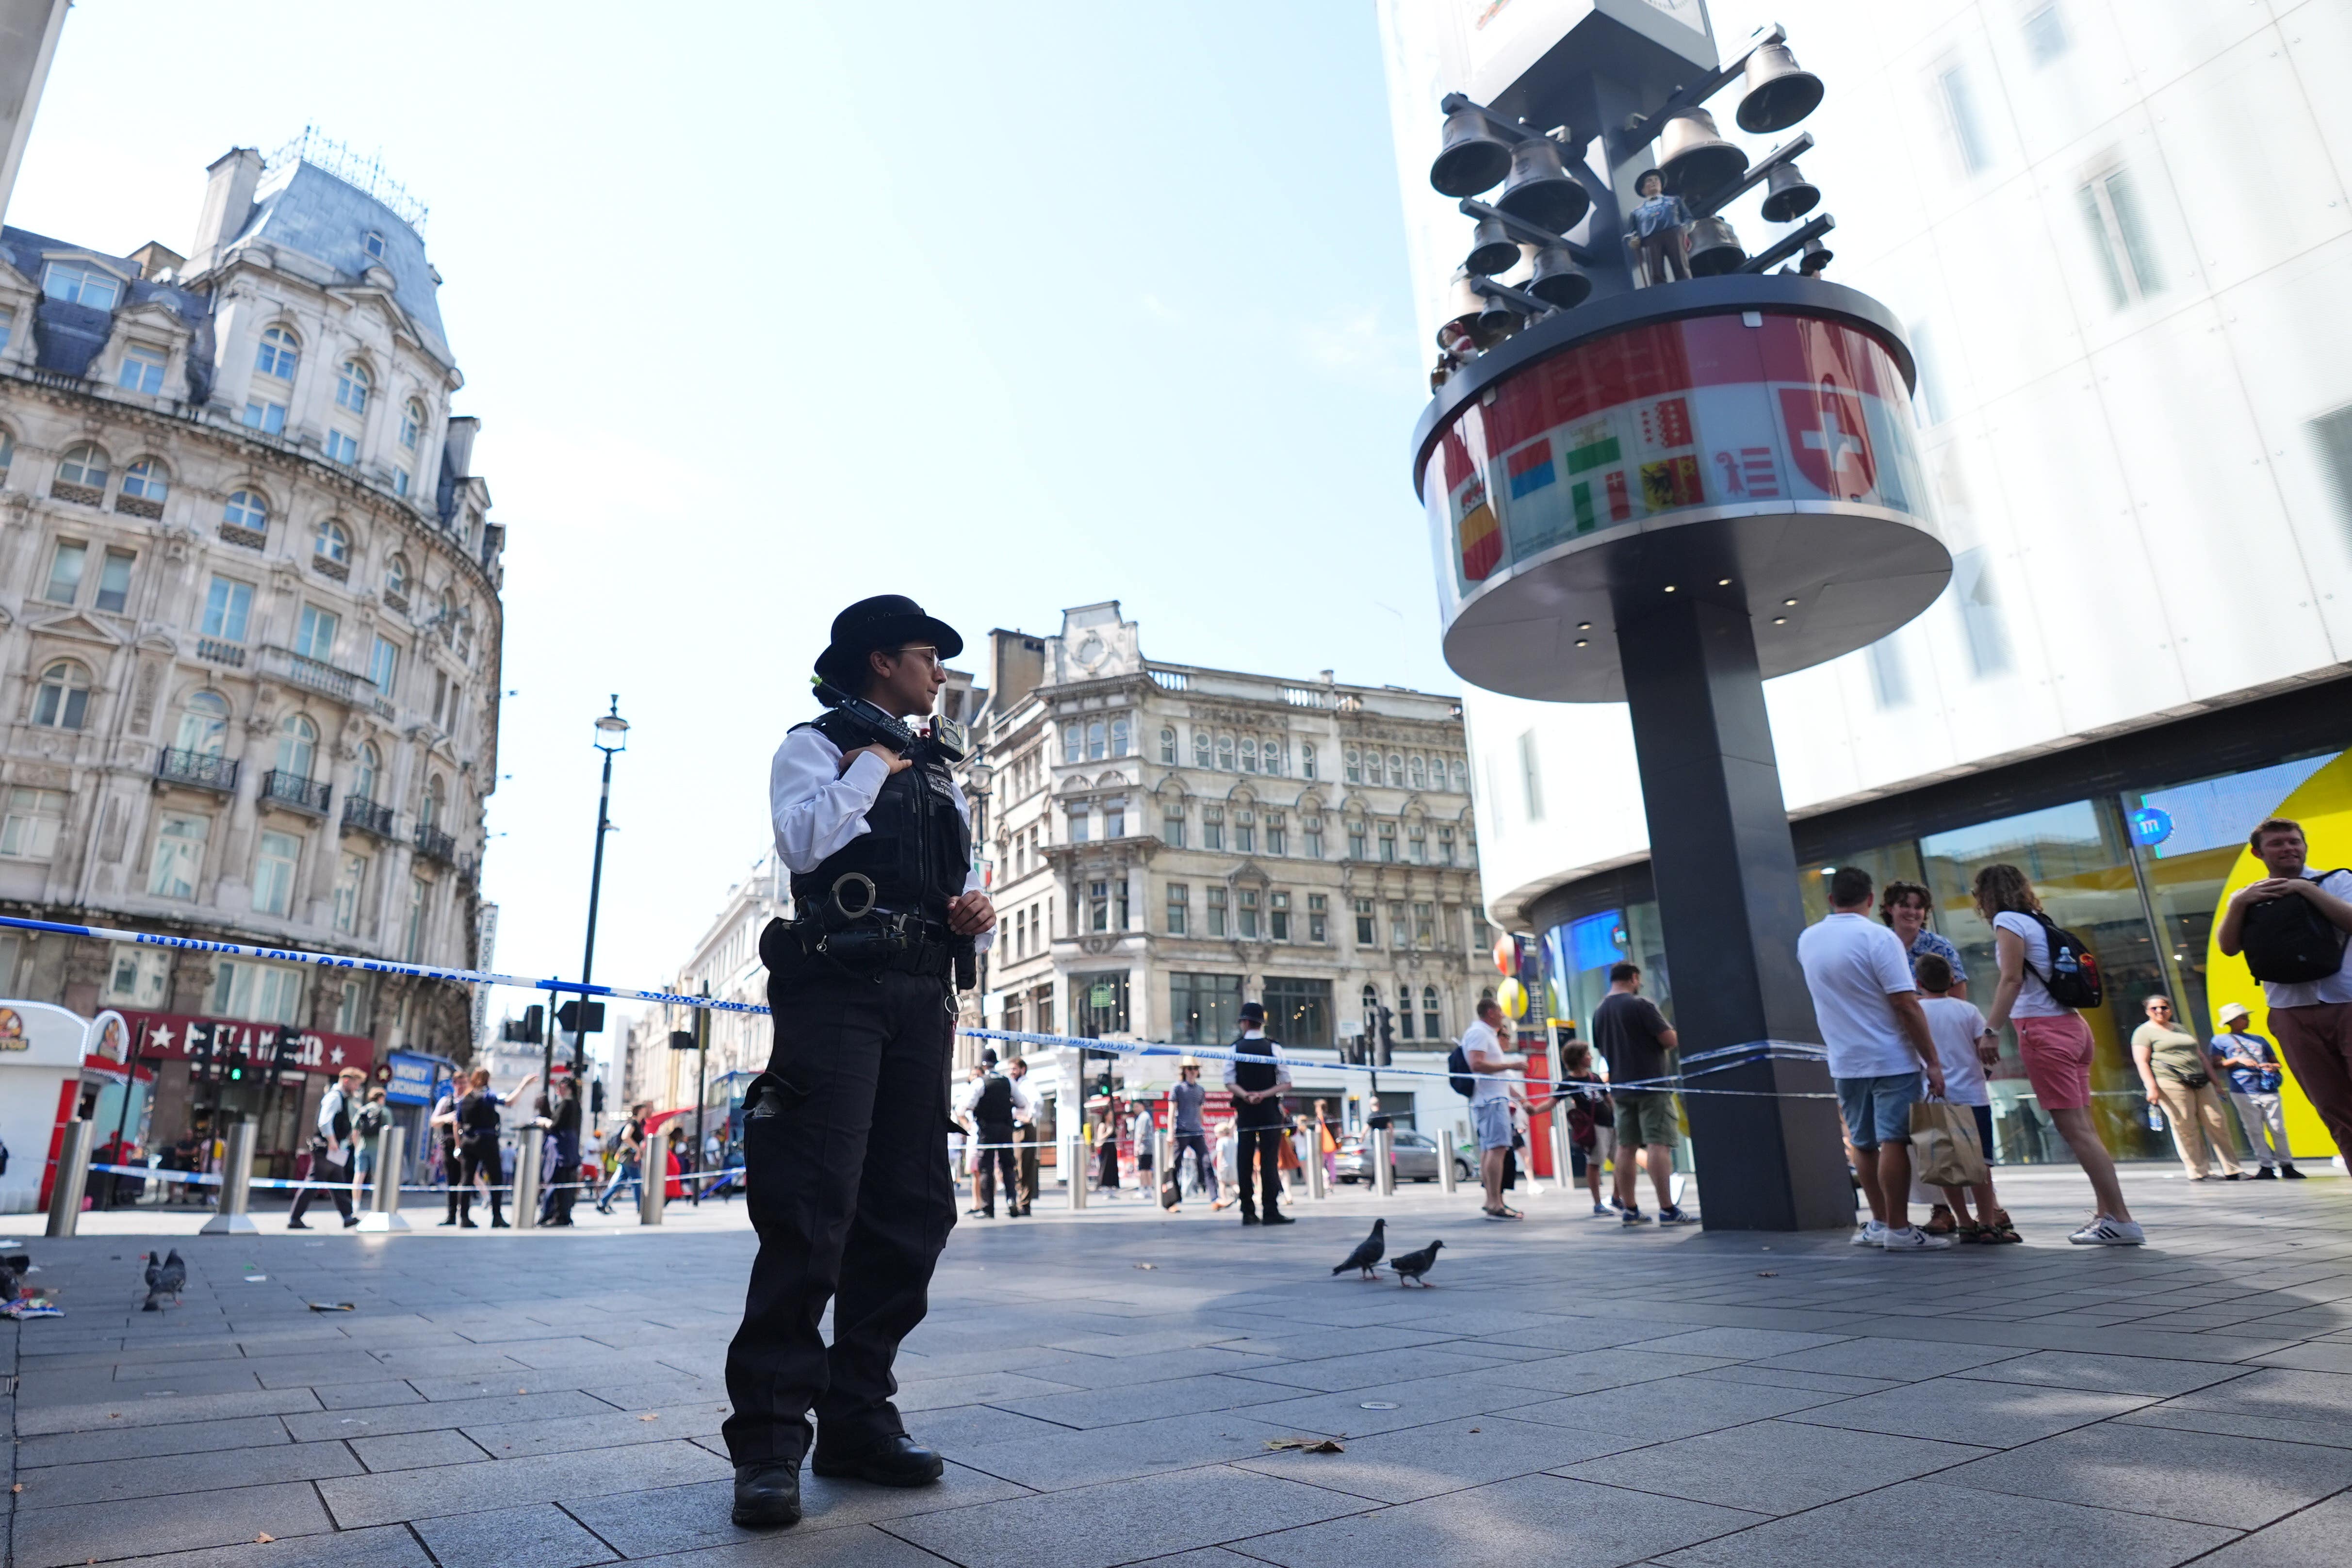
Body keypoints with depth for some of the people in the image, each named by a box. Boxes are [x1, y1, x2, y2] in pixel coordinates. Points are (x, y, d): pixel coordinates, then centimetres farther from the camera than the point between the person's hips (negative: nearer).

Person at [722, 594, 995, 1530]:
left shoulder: (940, 771, 25)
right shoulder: (817, 744, 7)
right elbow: (802, 841, -13)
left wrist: (978, 917, 3)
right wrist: (876, 762, -5)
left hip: (923, 999, 7)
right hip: (836, 988, -6)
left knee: (910, 1210, 4)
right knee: (813, 1205, -11)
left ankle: (858, 1416, 15)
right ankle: (769, 1436, -3)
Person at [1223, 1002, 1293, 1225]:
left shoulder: (1235, 1049, 0)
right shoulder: (1273, 1048, -1)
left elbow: (1230, 1083, -6)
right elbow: (1286, 1083, -5)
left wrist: (1246, 1096, -11)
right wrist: (1264, 1095, -10)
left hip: (1244, 1112, 1)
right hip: (1270, 1112, -1)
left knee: (1244, 1162, 5)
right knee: (1270, 1161, -2)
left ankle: (1248, 1212, 5)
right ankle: (1271, 1211, -7)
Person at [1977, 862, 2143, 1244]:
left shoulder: (2008, 920, -5)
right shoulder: (2037, 921, 18)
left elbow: (2011, 980, -13)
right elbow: (2040, 979, 15)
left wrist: (1989, 1031, -14)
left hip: (2043, 1030, -9)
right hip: (2072, 1026, 9)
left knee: (2075, 1129, -8)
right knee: (2084, 1128, 7)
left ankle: (2120, 1219, -9)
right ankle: (2108, 1214, 8)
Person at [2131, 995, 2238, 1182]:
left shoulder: (2181, 1029, 24)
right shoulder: (2144, 1032, 3)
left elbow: (2201, 1056, 27)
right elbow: (2142, 1062, -6)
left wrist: (2215, 1080, 20)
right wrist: (2151, 1088, -16)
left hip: (2201, 1082, 7)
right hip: (2172, 1083, -6)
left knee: (2218, 1123, 1)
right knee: (2185, 1128, -7)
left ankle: (2231, 1169, 9)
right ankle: (2197, 1172, -1)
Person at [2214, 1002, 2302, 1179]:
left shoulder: (2259, 1040, 20)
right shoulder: (2220, 1040, 7)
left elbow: (2276, 1062, 22)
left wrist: (2272, 1067, 0)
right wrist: (2237, 1060, -11)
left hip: (2268, 1091, 3)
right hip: (2243, 1093, -3)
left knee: (2278, 1129, 0)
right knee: (2255, 1131, -3)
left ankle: (2287, 1165, 9)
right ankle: (2266, 1167, 1)